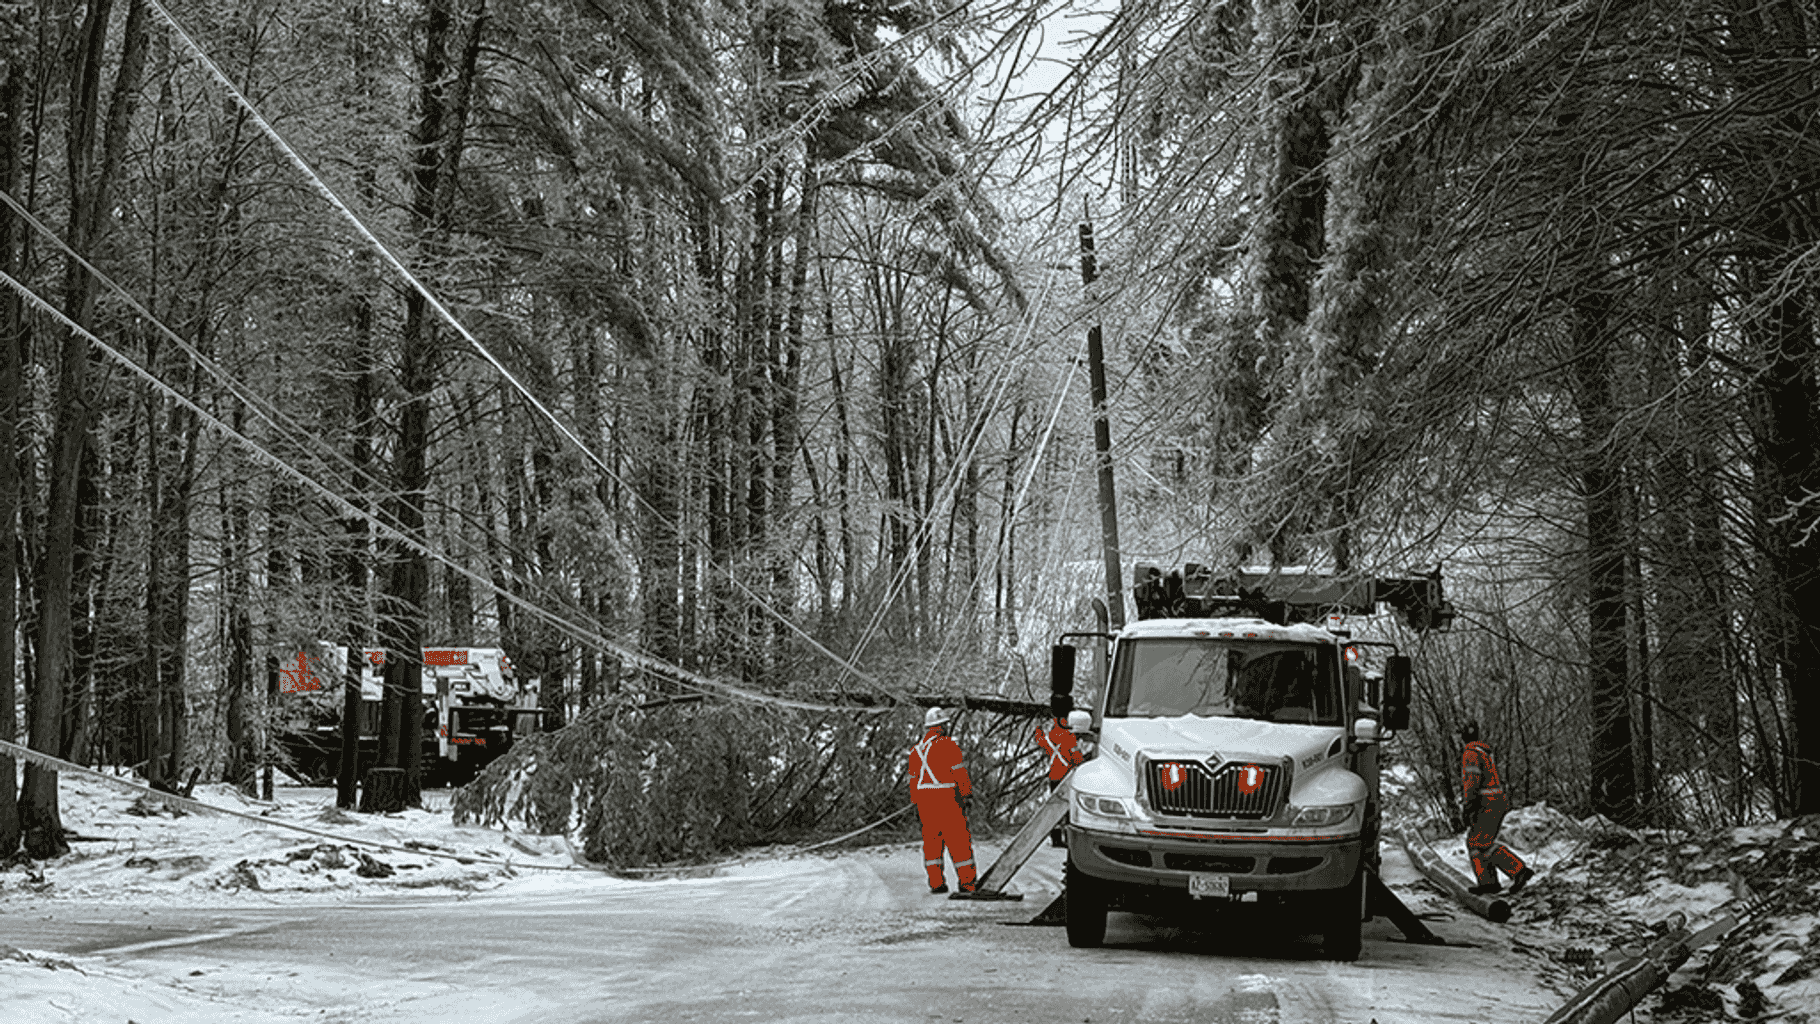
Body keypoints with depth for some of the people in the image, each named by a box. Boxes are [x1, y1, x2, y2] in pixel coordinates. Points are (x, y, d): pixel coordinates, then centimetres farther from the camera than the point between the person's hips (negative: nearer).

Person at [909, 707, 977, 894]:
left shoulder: (917, 749, 12)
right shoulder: (947, 745, -9)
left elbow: (914, 779, 16)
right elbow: (959, 773, -10)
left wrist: (916, 804, 22)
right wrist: (967, 793, -3)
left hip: (924, 798, 6)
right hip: (946, 796, -6)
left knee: (931, 839, 10)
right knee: (958, 839, 1)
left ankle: (935, 882, 7)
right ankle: (967, 880, 5)